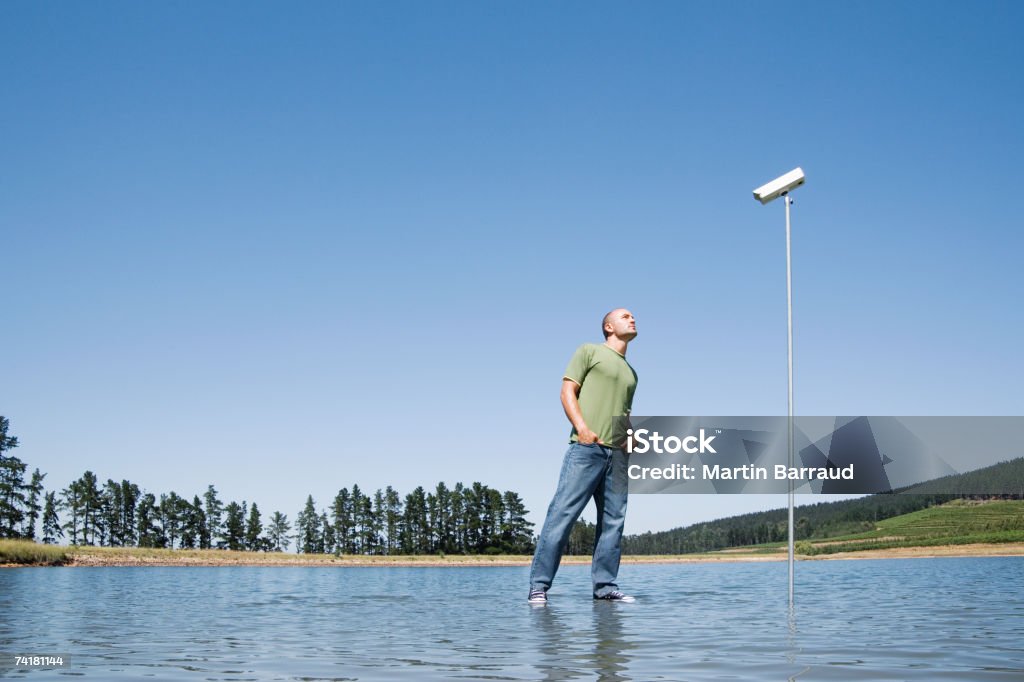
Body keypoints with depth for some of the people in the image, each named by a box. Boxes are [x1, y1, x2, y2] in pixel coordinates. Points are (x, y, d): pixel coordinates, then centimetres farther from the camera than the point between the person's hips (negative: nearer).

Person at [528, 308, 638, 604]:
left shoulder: (631, 373, 27)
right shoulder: (589, 351, 9)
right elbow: (567, 391, 0)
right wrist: (582, 427, -14)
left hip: (618, 453, 7)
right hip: (587, 446, -7)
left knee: (613, 521, 2)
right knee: (562, 515, -12)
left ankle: (605, 586, 6)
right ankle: (539, 586, -12)